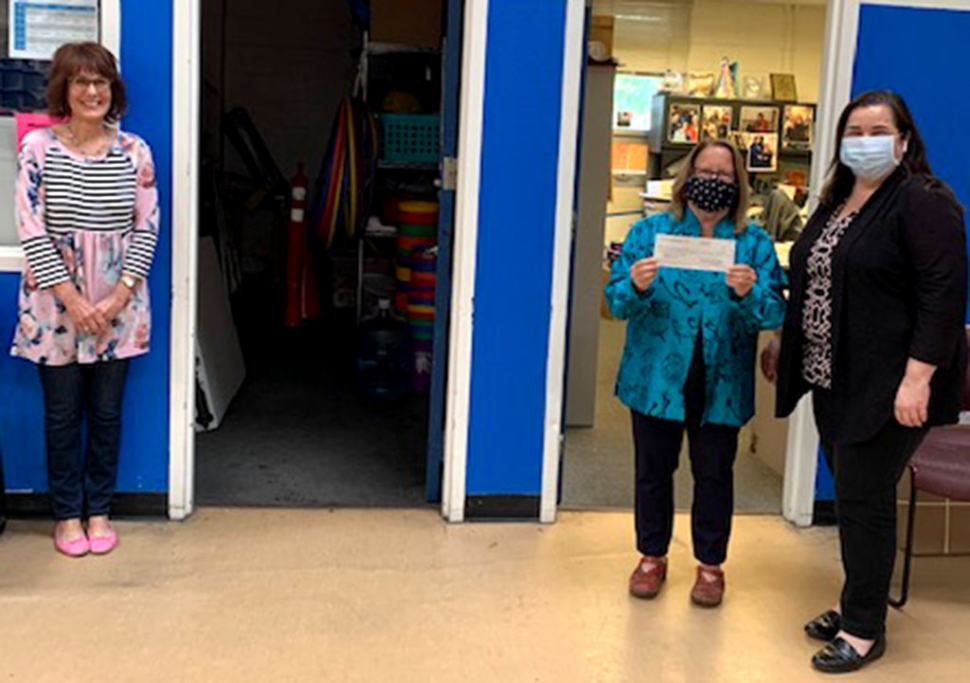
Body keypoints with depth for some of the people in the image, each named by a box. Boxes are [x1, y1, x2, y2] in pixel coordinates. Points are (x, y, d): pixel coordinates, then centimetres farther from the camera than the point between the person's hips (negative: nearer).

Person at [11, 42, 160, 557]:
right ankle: (67, 513, 24)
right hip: (56, 304, -1)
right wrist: (71, 298, -14)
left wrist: (120, 294, -10)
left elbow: (147, 227, 0)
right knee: (62, 412, 8)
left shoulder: (134, 151, 0)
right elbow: (31, 230, -8)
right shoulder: (38, 147, -5)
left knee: (107, 411, 9)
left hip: (118, 306, 1)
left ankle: (98, 510, 25)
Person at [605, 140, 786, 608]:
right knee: (653, 469, 10)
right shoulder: (650, 232, 3)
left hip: (720, 385, 0)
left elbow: (774, 314, -8)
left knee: (714, 474, 9)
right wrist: (636, 287, -26)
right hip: (656, 377, 1)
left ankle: (710, 564, 26)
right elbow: (617, 301, -4)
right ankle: (652, 557, 28)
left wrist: (748, 294, -29)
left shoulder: (755, 244, 2)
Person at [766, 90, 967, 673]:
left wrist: (918, 377, -24)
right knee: (852, 496, 14)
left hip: (885, 386, -8)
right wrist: (785, 345, 24)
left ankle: (866, 628, 11)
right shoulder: (837, 202, 15)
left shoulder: (923, 204, -11)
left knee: (865, 498, -3)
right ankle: (858, 606, 28)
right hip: (834, 380, 8)